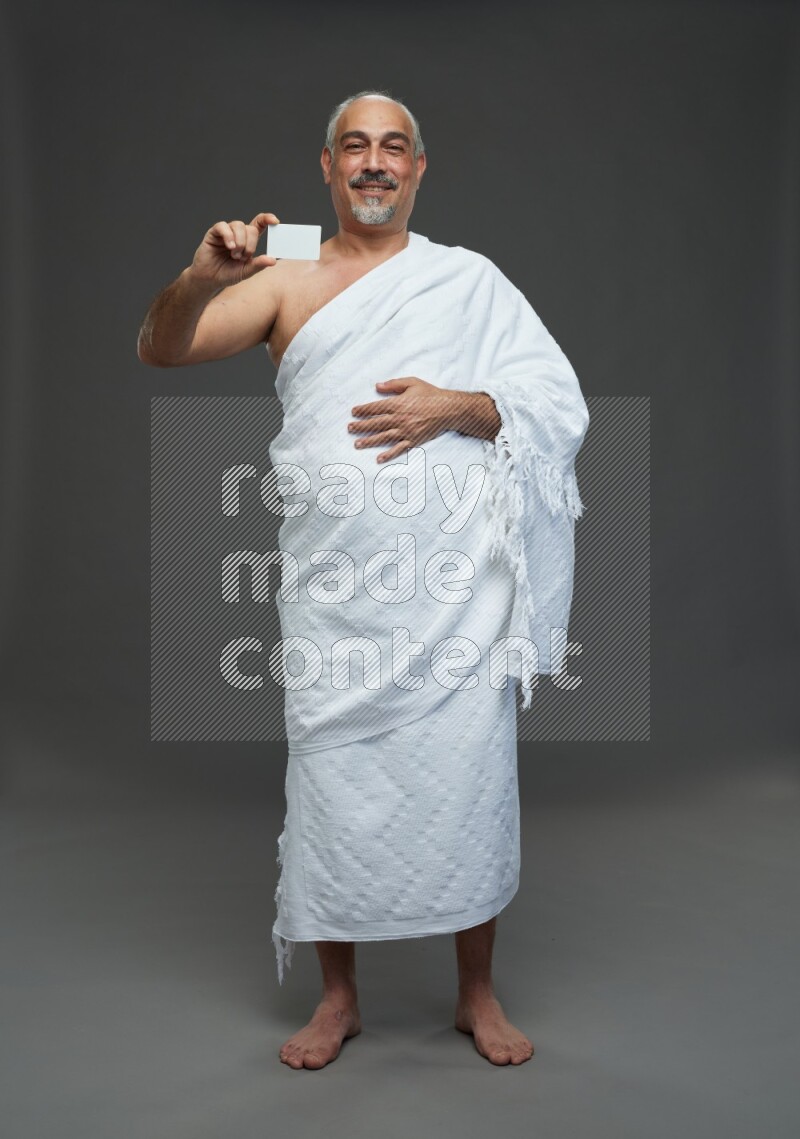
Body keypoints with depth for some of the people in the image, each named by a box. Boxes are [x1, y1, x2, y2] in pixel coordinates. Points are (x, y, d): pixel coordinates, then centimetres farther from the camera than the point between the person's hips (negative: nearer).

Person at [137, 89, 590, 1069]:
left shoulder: (470, 278, 12)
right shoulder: (286, 282, 11)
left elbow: (560, 401, 6)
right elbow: (158, 349, 2)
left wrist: (453, 406, -11)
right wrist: (202, 276, -18)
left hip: (457, 585, 0)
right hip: (332, 584, 1)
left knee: (468, 778, 3)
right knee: (332, 779, 5)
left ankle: (476, 993, 24)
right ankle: (338, 995, 26)